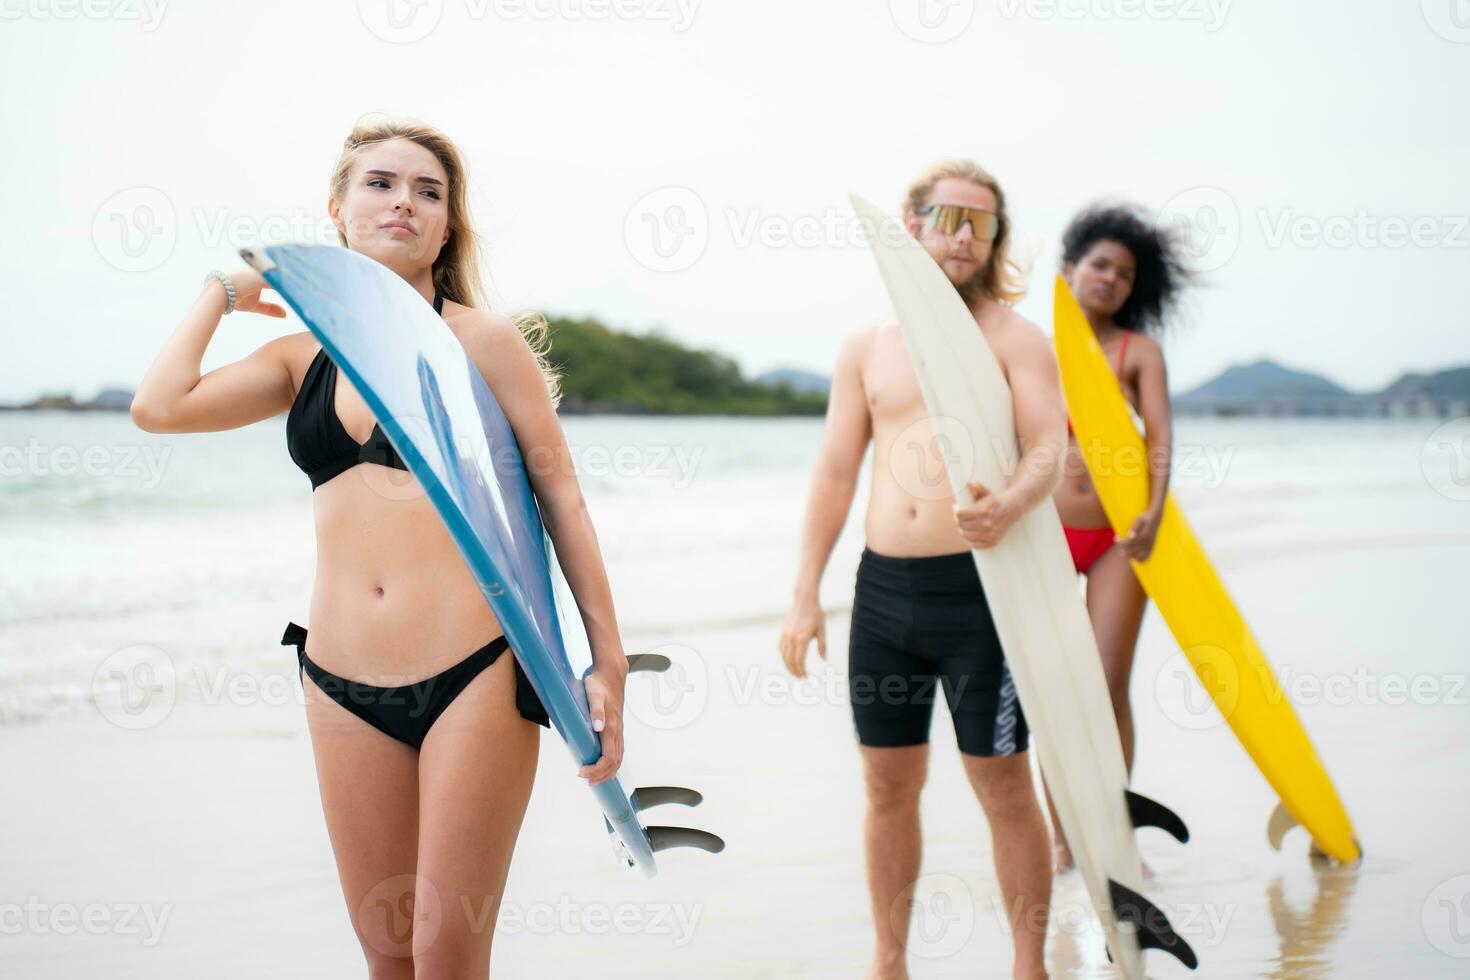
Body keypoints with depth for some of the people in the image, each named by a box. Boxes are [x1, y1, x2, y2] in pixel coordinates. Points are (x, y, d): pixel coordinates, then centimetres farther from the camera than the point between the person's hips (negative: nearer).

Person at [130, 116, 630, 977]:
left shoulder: (482, 341, 0)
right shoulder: (306, 357, 12)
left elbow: (561, 496, -1)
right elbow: (161, 406, -1)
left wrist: (608, 662, -6)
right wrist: (225, 289, 13)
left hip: (473, 674, -4)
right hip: (343, 681, 4)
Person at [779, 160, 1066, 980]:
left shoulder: (1014, 337, 1)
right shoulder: (868, 346, 12)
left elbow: (1049, 449, -11)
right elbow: (835, 473, 12)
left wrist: (1011, 506, -34)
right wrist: (805, 594, 6)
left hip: (977, 584, -4)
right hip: (884, 583, 4)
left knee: (1003, 786, 0)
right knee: (889, 784, 11)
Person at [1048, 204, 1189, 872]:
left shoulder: (1139, 351, 4)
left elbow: (1160, 433, -8)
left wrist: (1154, 511, -23)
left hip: (1117, 536, 0)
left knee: (1110, 686, -1)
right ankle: (1061, 835, 13)